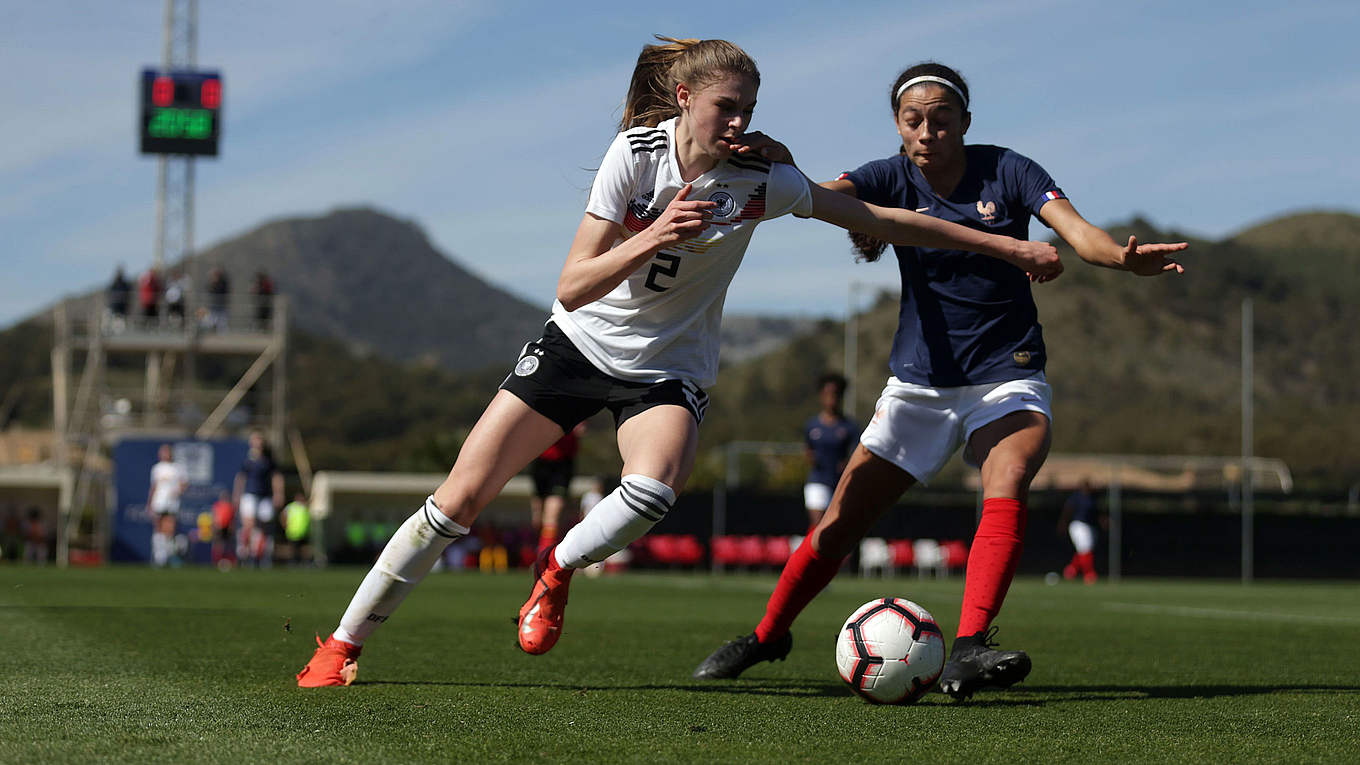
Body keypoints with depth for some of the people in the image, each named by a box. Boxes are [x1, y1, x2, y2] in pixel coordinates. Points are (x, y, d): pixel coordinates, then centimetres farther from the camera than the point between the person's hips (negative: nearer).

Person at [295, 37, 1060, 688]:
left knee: (653, 489, -33)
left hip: (668, 371, 0)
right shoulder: (637, 152, -17)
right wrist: (650, 239, -36)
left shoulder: (762, 180, -15)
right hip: (581, 343, 0)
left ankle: (559, 568, -2)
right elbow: (573, 289, -20)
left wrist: (1008, 246, -10)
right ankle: (343, 647, 8)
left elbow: (885, 221, -10)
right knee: (458, 501, -6)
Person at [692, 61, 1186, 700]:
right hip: (919, 380, 2)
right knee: (842, 520, 2)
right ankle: (767, 635, 24)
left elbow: (1077, 231, -19)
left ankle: (968, 651, -39)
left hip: (1007, 377, -2)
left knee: (1007, 483, -31)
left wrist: (1124, 257, -42)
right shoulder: (892, 179, -2)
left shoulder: (1006, 171, -5)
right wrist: (776, 167, -44)